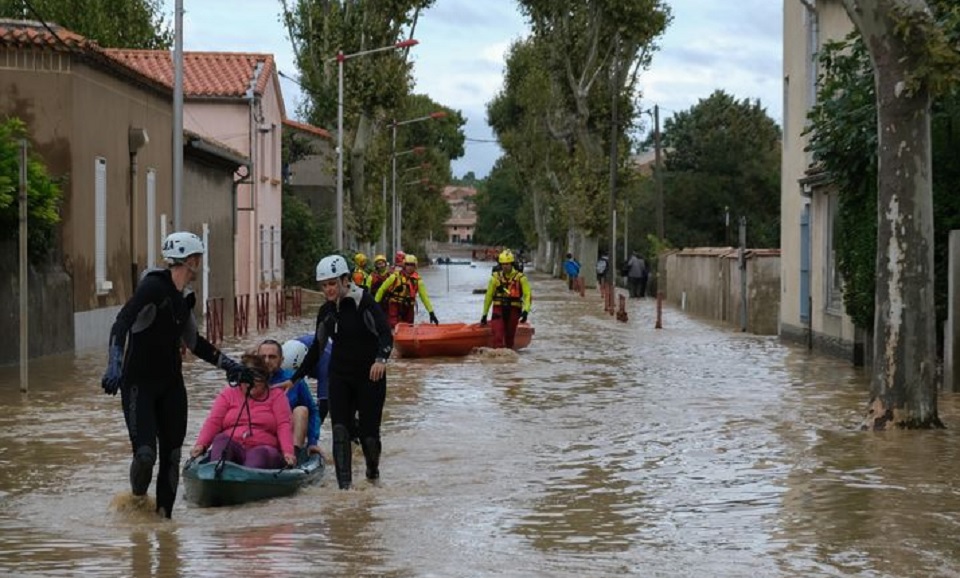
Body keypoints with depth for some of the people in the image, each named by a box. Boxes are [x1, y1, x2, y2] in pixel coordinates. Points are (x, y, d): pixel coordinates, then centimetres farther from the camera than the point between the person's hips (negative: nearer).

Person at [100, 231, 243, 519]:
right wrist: (114, 367, -36)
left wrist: (225, 363, 23)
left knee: (172, 454, 4)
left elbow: (192, 340, 24)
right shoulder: (153, 287, -16)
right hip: (138, 383, -8)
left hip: (171, 384, 8)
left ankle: (163, 515, 17)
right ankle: (137, 501, 14)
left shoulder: (184, 297, 10)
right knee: (146, 452, -15)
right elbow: (120, 326, -24)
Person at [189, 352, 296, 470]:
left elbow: (283, 425, 3)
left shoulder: (276, 395, 16)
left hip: (262, 448, -1)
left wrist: (288, 452, -15)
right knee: (222, 439, -32)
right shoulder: (228, 393, 20)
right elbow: (213, 422, 7)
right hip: (229, 449, 1)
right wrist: (200, 445, -12)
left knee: (259, 454, -36)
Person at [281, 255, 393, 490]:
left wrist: (381, 358, -42)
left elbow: (386, 334, -22)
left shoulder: (364, 302, -12)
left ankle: (373, 472, 29)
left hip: (369, 376, -5)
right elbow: (316, 349, 16)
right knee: (340, 429, -10)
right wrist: (294, 379, 16)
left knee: (369, 432, -1)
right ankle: (344, 484, -11)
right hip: (340, 377, 5)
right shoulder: (326, 312, 7)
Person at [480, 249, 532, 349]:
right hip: (499, 309, 0)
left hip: (513, 310, 0)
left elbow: (527, 295, -5)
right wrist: (484, 314, 12)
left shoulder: (520, 278, 0)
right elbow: (488, 296, 10)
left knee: (510, 336, 9)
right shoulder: (496, 277, 5)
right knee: (498, 335, -16)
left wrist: (525, 311, -20)